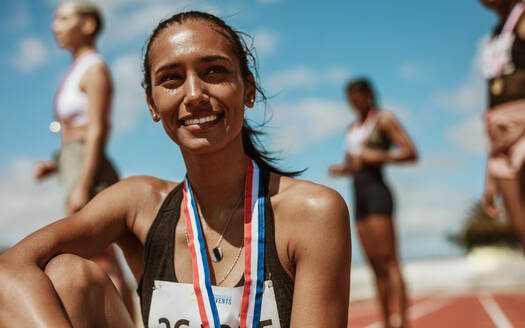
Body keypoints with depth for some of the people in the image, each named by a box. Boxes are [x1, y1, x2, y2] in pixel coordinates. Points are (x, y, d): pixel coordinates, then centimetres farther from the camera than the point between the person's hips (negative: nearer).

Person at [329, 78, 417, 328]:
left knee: (388, 262, -13)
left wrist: (378, 156, -17)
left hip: (376, 191, -7)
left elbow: (410, 152, -6)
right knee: (376, 267, 5)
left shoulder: (383, 120, 1)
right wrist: (341, 169, 6)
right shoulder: (353, 128, 22)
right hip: (359, 196, 7)